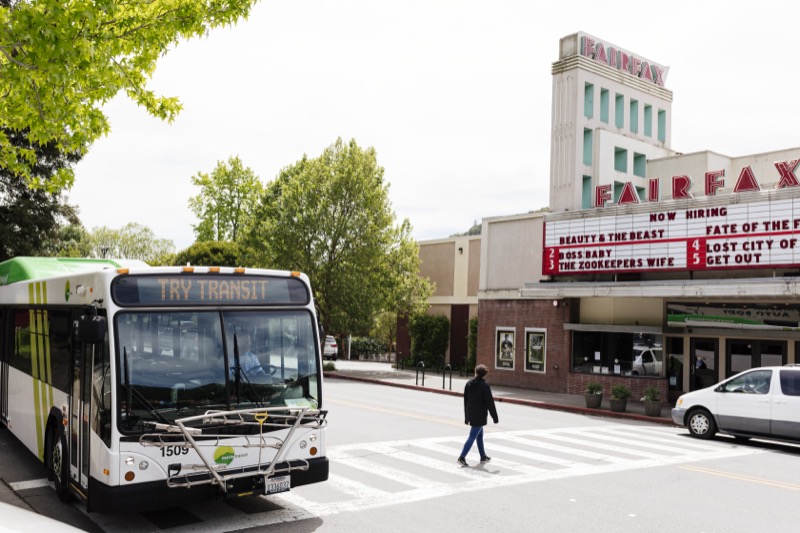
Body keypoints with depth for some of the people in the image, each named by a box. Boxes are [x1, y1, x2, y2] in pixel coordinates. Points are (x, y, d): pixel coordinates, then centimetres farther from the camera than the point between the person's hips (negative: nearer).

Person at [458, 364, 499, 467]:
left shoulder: (469, 384, 5)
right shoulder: (484, 385, -14)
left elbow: (465, 400, 10)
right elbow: (489, 403, -13)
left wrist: (467, 417, 18)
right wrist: (495, 418, -5)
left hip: (471, 414, 7)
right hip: (480, 415, -7)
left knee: (480, 435, 20)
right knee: (472, 436, -5)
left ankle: (483, 456, 30)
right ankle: (462, 457, -10)